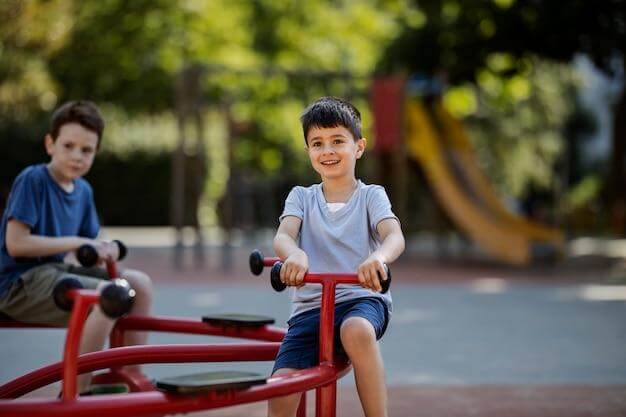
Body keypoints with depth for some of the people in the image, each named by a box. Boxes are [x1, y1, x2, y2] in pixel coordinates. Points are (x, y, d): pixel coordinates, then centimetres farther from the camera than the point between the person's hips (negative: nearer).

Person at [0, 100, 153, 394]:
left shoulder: (83, 191, 10)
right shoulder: (32, 180, -14)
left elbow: (87, 244, 16)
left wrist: (104, 249, -9)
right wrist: (76, 242, -18)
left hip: (55, 271, 9)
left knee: (140, 284, 1)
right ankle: (76, 393, -18)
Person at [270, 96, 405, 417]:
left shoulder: (371, 196, 7)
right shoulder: (301, 197, 13)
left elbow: (395, 236, -13)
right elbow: (282, 236, -7)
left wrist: (378, 257, -39)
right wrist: (294, 255, -34)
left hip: (362, 298, -2)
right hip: (309, 306, 2)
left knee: (357, 330, -39)